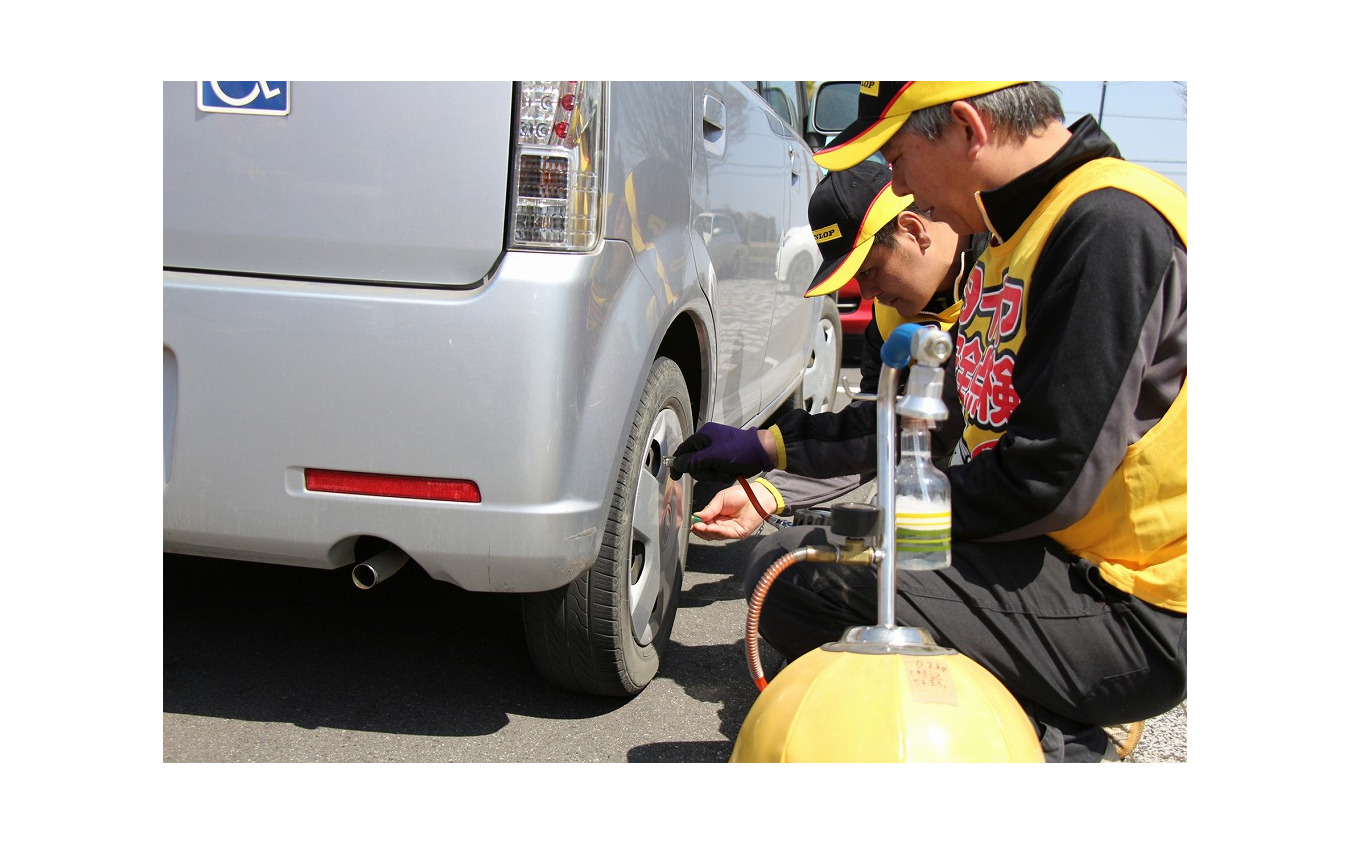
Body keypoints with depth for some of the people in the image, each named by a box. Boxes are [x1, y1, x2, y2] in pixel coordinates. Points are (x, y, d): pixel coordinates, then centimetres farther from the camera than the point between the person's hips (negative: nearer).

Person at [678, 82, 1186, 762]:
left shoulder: (1111, 227, -18)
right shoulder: (1016, 234, 13)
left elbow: (1046, 480, -23)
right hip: (1057, 555, 10)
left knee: (788, 576, -20)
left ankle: (1051, 745, -9)